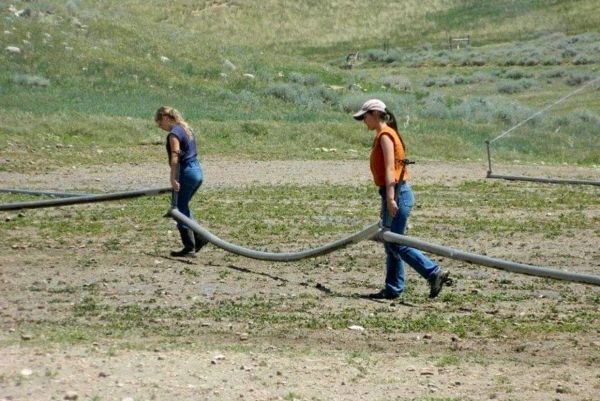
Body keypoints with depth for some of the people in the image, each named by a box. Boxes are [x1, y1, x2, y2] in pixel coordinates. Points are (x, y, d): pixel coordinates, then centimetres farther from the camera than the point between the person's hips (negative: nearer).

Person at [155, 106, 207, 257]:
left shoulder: (174, 134, -12)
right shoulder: (186, 129, 16)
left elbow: (175, 157, -21)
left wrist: (173, 179, -24)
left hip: (186, 172, -9)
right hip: (197, 170, 9)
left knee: (179, 209, 0)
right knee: (183, 207, 20)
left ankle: (189, 247, 1)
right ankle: (198, 237, 16)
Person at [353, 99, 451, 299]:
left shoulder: (385, 135, -12)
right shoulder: (384, 135, 17)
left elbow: (390, 168, -21)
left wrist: (390, 198, -27)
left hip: (397, 192, -10)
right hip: (393, 193, 10)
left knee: (396, 244, -9)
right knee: (390, 244, 11)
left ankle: (435, 273, -9)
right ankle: (393, 288, 15)